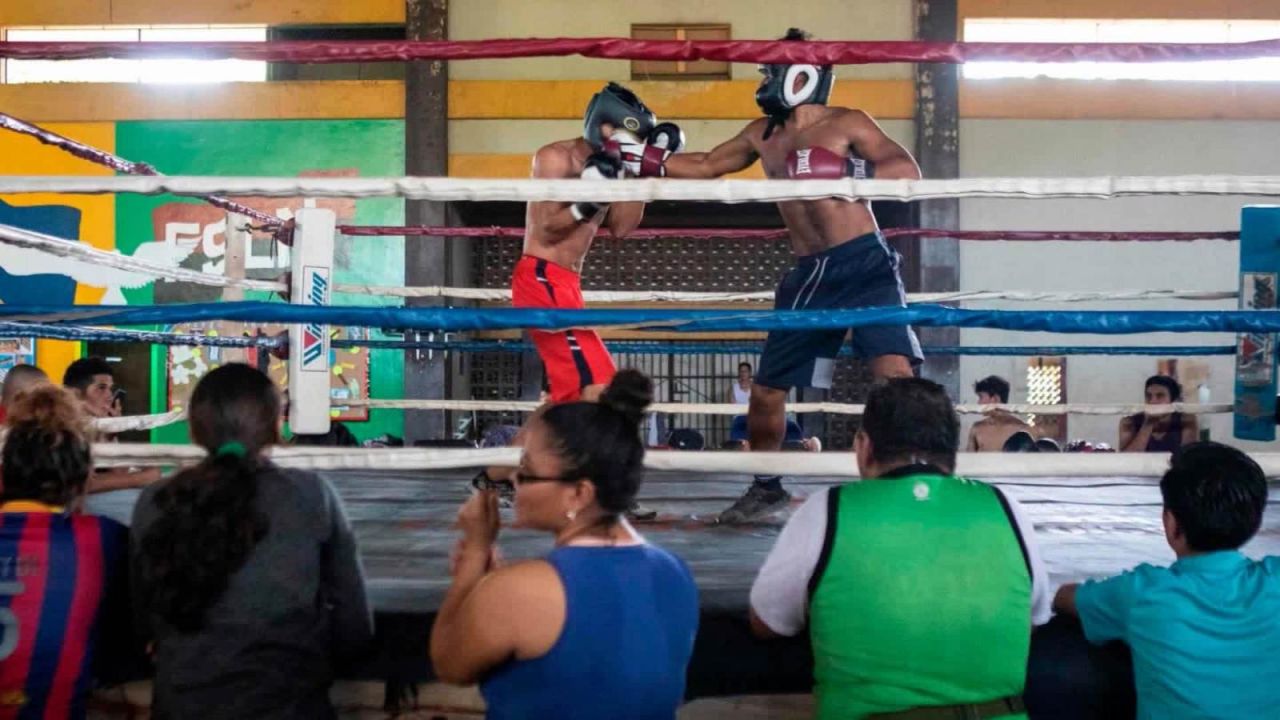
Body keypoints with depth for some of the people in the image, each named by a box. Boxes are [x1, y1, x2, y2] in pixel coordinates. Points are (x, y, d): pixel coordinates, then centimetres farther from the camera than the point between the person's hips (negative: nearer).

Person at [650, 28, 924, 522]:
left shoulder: (845, 124, -3)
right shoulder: (762, 135, 15)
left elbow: (908, 170, -11)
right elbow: (705, 166, 25)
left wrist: (845, 171, -24)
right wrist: (648, 158, 14)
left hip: (865, 264, -6)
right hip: (809, 276, 6)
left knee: (895, 372, -25)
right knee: (765, 391, 7)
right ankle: (766, 487, 27)